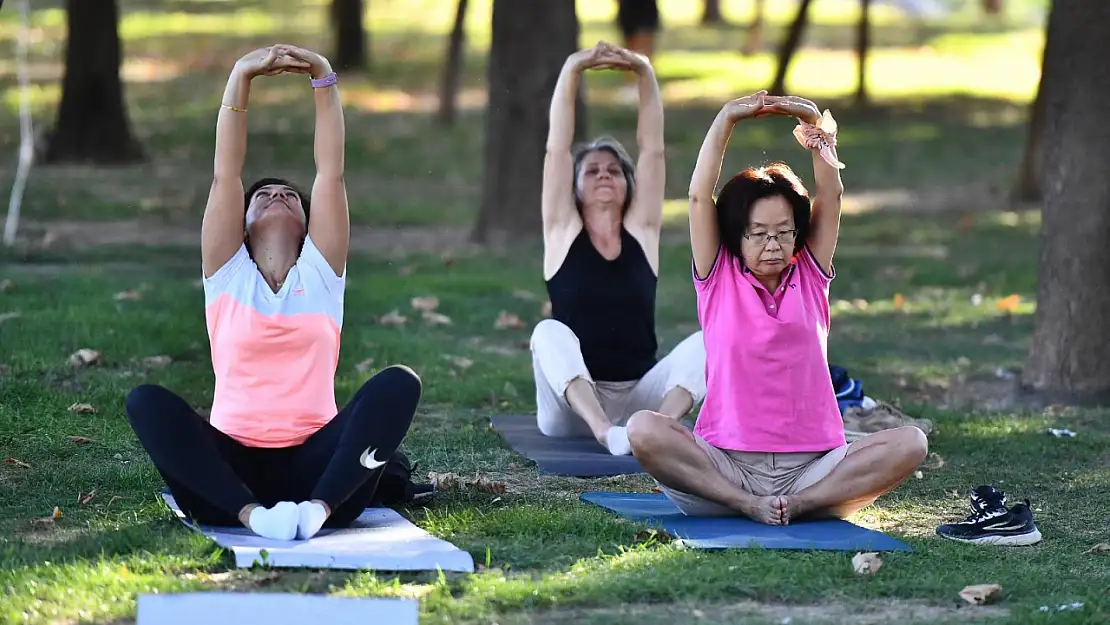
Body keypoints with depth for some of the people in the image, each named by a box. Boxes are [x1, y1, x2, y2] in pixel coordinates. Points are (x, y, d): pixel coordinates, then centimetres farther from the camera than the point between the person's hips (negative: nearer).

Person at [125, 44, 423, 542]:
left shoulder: (321, 271, 15)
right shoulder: (227, 272, 14)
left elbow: (331, 171, 7)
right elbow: (226, 172, 5)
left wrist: (324, 80, -1)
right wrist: (241, 77, -3)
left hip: (315, 466, 0)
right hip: (233, 466, 0)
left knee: (398, 384, -24)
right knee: (146, 402, -26)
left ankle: (318, 507, -35)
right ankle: (252, 512, -39)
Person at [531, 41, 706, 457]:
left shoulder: (641, 231, 10)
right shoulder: (563, 232, 6)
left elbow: (652, 148, 2)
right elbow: (556, 149, -4)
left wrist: (645, 74, -9)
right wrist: (572, 71, -14)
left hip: (638, 400, 2)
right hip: (569, 409, -2)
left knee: (704, 341, -23)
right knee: (550, 332, -31)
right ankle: (605, 432, -53)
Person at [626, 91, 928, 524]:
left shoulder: (809, 277, 13)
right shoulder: (718, 279, 9)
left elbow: (831, 196, 3)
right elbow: (700, 197, -1)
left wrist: (815, 125, -11)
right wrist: (726, 121, -8)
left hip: (810, 467, 2)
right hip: (725, 464, -1)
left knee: (910, 444, -23)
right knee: (643, 430, -29)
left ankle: (802, 503, -26)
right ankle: (746, 504, -28)